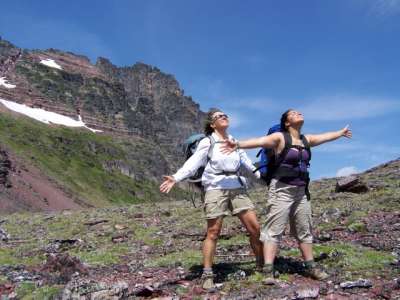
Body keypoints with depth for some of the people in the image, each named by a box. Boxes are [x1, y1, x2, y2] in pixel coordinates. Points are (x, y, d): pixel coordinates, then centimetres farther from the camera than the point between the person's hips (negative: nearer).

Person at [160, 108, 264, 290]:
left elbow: (246, 162, 28)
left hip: (237, 188, 5)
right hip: (216, 189, -4)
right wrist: (176, 178, -25)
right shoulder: (207, 142, 1)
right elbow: (193, 163, -10)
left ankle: (262, 266, 18)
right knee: (213, 232, -3)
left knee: (255, 227, 1)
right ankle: (207, 275, 5)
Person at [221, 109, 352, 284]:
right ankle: (268, 271, -10)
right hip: (281, 190, -7)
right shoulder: (280, 137, -7)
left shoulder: (306, 140, 13)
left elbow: (326, 136, 32)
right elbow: (259, 141, -24)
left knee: (304, 230, 15)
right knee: (274, 230, -9)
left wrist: (341, 132, 48)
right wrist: (238, 144, -40)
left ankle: (310, 267, 27)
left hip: (300, 191, 7)